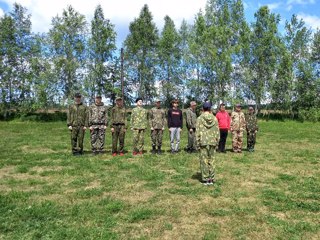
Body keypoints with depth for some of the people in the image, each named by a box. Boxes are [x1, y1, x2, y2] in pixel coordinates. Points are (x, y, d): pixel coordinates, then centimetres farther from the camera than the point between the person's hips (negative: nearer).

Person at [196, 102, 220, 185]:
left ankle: (205, 179, 9)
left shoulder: (200, 118, -5)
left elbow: (198, 132, -6)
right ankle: (211, 179, 14)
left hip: (203, 142, -2)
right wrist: (217, 142, 13)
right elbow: (217, 132, 4)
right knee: (212, 160, 10)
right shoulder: (214, 119, 2)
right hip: (212, 142, 3)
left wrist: (198, 143, 0)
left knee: (204, 161, 4)